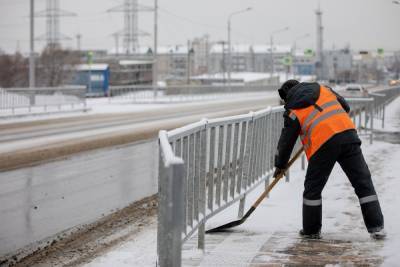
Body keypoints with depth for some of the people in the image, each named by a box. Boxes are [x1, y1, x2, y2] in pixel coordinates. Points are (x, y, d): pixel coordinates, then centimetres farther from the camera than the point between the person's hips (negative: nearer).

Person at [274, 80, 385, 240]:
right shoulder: (322, 89, 21)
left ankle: (311, 230, 21)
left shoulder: (292, 111, 12)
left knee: (313, 187, 14)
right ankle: (376, 227, 4)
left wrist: (280, 165, 29)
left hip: (322, 144, -3)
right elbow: (345, 107, 26)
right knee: (363, 182, 7)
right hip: (348, 134, 3)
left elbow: (286, 140, 17)